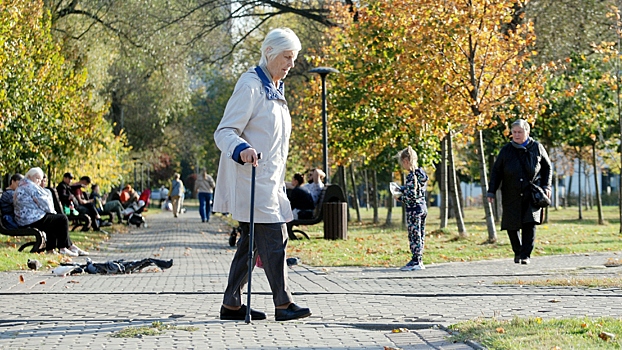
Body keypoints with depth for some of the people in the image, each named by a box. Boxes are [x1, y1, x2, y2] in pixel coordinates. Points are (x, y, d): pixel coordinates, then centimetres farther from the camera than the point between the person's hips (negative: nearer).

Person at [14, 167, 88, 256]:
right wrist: (52, 211, 4)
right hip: (33, 220, -11)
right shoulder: (30, 186, -12)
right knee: (62, 219, -2)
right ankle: (62, 248, 4)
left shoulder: (20, 186, 21)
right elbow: (43, 203, -13)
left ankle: (50, 249, 22)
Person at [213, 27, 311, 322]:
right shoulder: (250, 85, -11)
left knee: (251, 242, 9)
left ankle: (231, 305, 13)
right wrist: (241, 149, -37)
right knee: (273, 237, -11)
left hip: (268, 181, 10)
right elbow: (224, 131, -17)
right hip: (251, 178, -10)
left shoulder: (275, 89, 18)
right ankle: (283, 303, -7)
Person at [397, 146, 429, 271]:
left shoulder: (412, 176, -18)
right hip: (423, 208, 9)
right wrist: (400, 189, 19)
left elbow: (411, 197, -21)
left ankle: (416, 262, 0)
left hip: (414, 210, -9)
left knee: (414, 235, -3)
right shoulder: (421, 174, 9)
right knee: (420, 235, 12)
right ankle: (419, 261, 18)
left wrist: (399, 197, -7)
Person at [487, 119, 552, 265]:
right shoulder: (506, 150, 3)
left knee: (530, 224, -13)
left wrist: (546, 186, 3)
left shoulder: (537, 148, 3)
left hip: (532, 195, -1)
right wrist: (491, 192, 0)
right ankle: (517, 251, 25)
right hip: (512, 196, 1)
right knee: (512, 226, 3)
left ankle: (526, 255, -8)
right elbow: (496, 172, 7)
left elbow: (547, 167, 14)